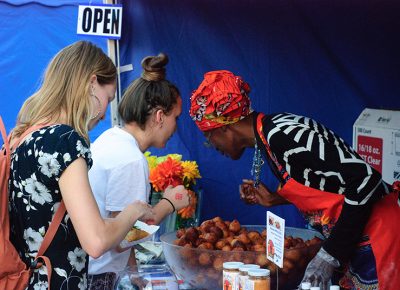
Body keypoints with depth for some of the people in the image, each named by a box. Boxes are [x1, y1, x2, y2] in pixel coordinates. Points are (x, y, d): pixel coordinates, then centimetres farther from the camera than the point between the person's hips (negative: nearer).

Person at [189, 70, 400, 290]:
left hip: (373, 229, -9)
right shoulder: (270, 132, 7)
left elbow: (365, 179, -25)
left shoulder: (281, 135, -21)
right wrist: (275, 199, 9)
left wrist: (330, 255, -22)